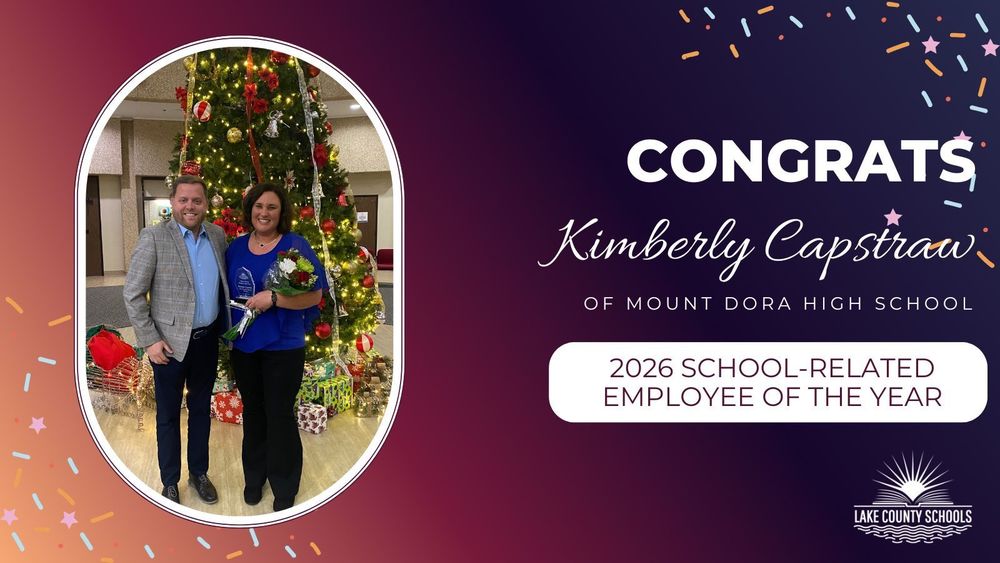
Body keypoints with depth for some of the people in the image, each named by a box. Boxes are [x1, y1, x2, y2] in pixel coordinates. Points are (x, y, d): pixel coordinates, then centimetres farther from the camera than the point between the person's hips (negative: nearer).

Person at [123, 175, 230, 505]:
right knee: (168, 414, 9)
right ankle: (170, 482, 23)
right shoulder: (153, 237, -13)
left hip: (208, 339, 4)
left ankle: (199, 472, 33)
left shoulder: (218, 235, 2)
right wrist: (150, 340, -13)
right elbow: (132, 294, -11)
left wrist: (226, 328, 6)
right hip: (171, 342, -4)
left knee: (201, 408, 17)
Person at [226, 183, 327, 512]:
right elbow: (228, 291, 17)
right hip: (244, 346, 5)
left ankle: (284, 486, 19)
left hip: (283, 347, -5)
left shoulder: (296, 246, -10)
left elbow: (315, 295, -14)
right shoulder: (236, 247, 6)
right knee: (252, 412, 17)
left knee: (280, 415, 3)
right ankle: (254, 476, 33)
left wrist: (273, 299, -25)